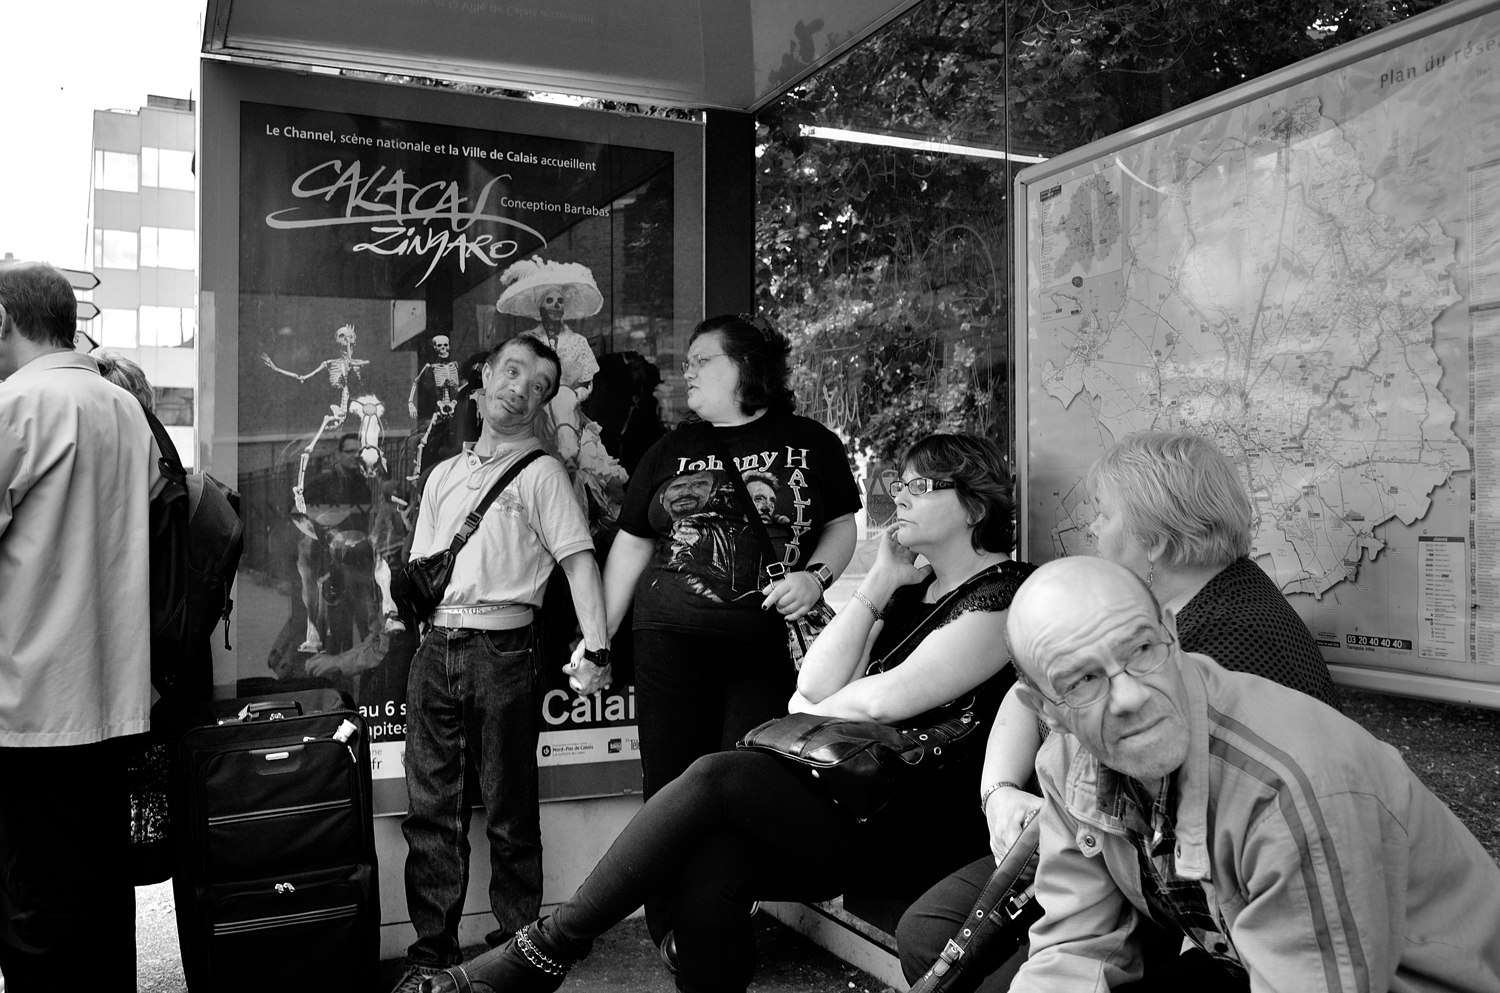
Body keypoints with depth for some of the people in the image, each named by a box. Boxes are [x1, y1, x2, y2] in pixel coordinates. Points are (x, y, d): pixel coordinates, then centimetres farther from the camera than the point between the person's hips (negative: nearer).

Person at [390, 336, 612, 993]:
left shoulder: (541, 471, 3)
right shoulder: (445, 473, 19)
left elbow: (577, 558, -5)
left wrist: (596, 648, -15)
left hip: (503, 649, -5)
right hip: (435, 649, 5)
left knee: (508, 808, 3)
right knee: (430, 805, 7)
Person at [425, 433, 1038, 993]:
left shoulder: (1004, 593, -7)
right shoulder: (911, 586, 18)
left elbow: (886, 699, -17)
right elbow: (815, 685, 6)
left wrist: (811, 714, 3)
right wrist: (878, 585, 4)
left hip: (927, 830, -6)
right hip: (858, 797, 6)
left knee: (718, 777, -23)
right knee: (711, 863, -23)